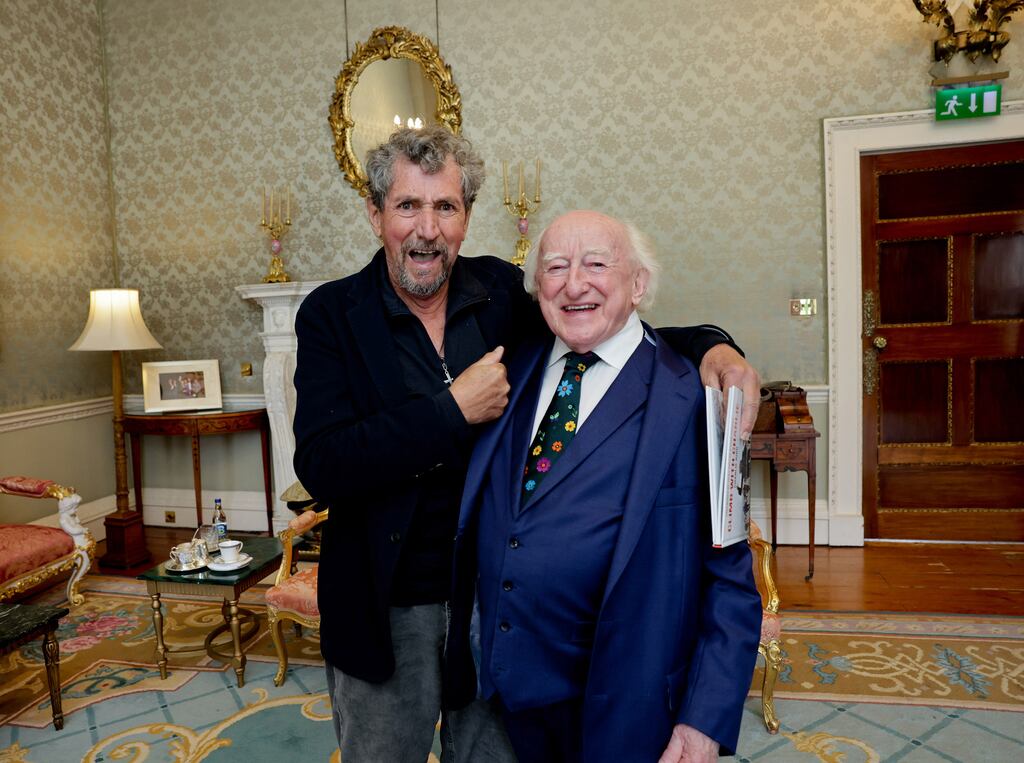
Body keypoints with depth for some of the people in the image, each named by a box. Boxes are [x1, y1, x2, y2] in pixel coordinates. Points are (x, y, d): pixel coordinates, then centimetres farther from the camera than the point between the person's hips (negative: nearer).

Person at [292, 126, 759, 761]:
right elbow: (320, 468, -20)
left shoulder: (502, 291, -3)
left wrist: (709, 347, -16)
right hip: (388, 608, -2)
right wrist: (455, 408, -24)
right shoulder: (333, 315, -10)